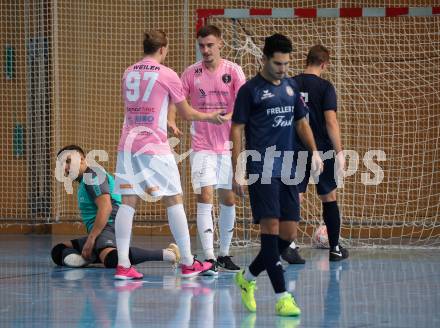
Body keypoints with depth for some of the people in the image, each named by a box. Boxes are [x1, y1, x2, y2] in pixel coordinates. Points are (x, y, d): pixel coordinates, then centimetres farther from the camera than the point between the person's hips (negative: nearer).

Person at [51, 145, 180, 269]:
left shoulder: (91, 175, -4)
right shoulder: (84, 180, 29)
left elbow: (106, 208, -18)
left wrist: (91, 239, -19)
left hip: (110, 228, -11)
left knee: (112, 259, -43)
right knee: (58, 251, 9)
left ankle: (165, 254, -36)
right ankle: (90, 257, -16)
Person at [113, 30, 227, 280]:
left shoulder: (129, 74, 11)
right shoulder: (167, 75, -5)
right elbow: (187, 113, 2)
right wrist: (210, 117, 21)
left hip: (127, 144, 5)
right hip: (154, 146, -5)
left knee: (128, 202, 3)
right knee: (174, 201, 4)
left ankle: (123, 265, -3)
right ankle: (188, 263, 8)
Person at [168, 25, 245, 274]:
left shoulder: (233, 71, -2)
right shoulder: (191, 73, 1)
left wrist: (229, 116, -29)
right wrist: (171, 121, -18)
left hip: (227, 145, 1)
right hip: (202, 146, -1)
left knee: (228, 199, 8)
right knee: (205, 197, -12)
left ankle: (224, 254, 21)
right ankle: (209, 258, -14)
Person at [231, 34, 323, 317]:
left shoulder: (291, 87, 14)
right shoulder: (250, 89, -4)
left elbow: (301, 122, 23)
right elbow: (237, 130, -4)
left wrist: (314, 152, 8)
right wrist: (237, 171, -10)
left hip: (287, 170, 6)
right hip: (261, 170, -6)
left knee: (288, 234, 4)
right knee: (271, 227, -13)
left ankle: (248, 278, 24)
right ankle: (282, 297, -14)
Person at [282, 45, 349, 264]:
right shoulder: (324, 87, -8)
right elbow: (331, 121, -14)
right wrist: (339, 152, -11)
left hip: (296, 150, 2)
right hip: (322, 150, -2)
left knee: (295, 197, -1)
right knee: (329, 198, 12)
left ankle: (289, 241, -23)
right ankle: (335, 249, 20)